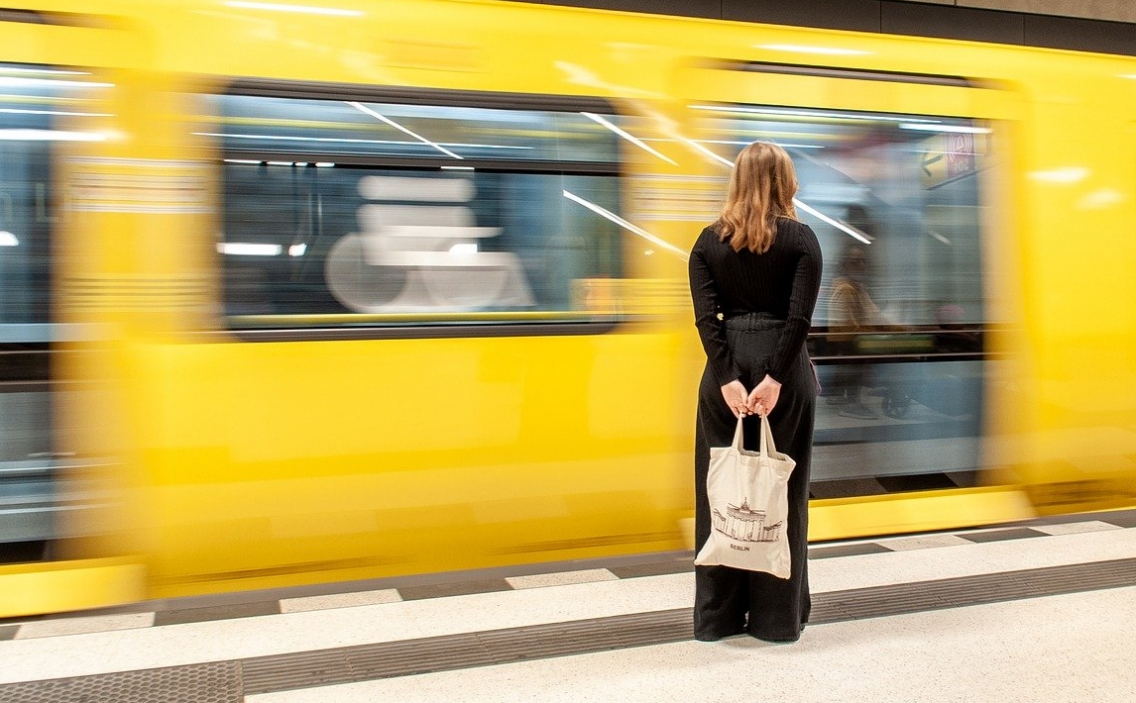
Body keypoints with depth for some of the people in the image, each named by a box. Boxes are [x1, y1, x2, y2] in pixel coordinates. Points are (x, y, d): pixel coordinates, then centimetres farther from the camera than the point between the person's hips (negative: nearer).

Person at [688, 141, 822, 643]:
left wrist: (728, 378, -11)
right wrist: (775, 377, -15)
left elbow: (706, 316, -6)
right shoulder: (800, 238, -1)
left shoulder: (709, 241, 5)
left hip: (726, 369, 2)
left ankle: (718, 615, 16)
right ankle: (777, 616, 15)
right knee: (780, 491, 7)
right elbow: (800, 317, -12)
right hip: (782, 366, -2)